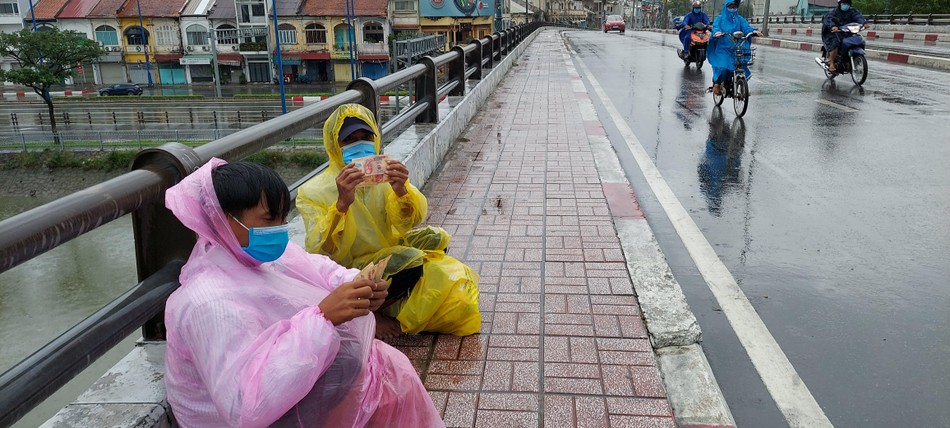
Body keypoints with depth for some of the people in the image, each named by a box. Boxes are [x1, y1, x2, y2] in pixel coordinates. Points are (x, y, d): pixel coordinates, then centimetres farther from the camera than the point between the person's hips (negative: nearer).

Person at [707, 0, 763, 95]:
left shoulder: (739, 19, 15)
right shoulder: (720, 19, 9)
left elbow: (746, 27, -2)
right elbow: (715, 27, -10)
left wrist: (753, 31, -25)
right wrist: (717, 32, -35)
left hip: (737, 49, 3)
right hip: (722, 48, -2)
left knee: (742, 68, -10)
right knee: (722, 68, -24)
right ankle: (717, 83, 3)